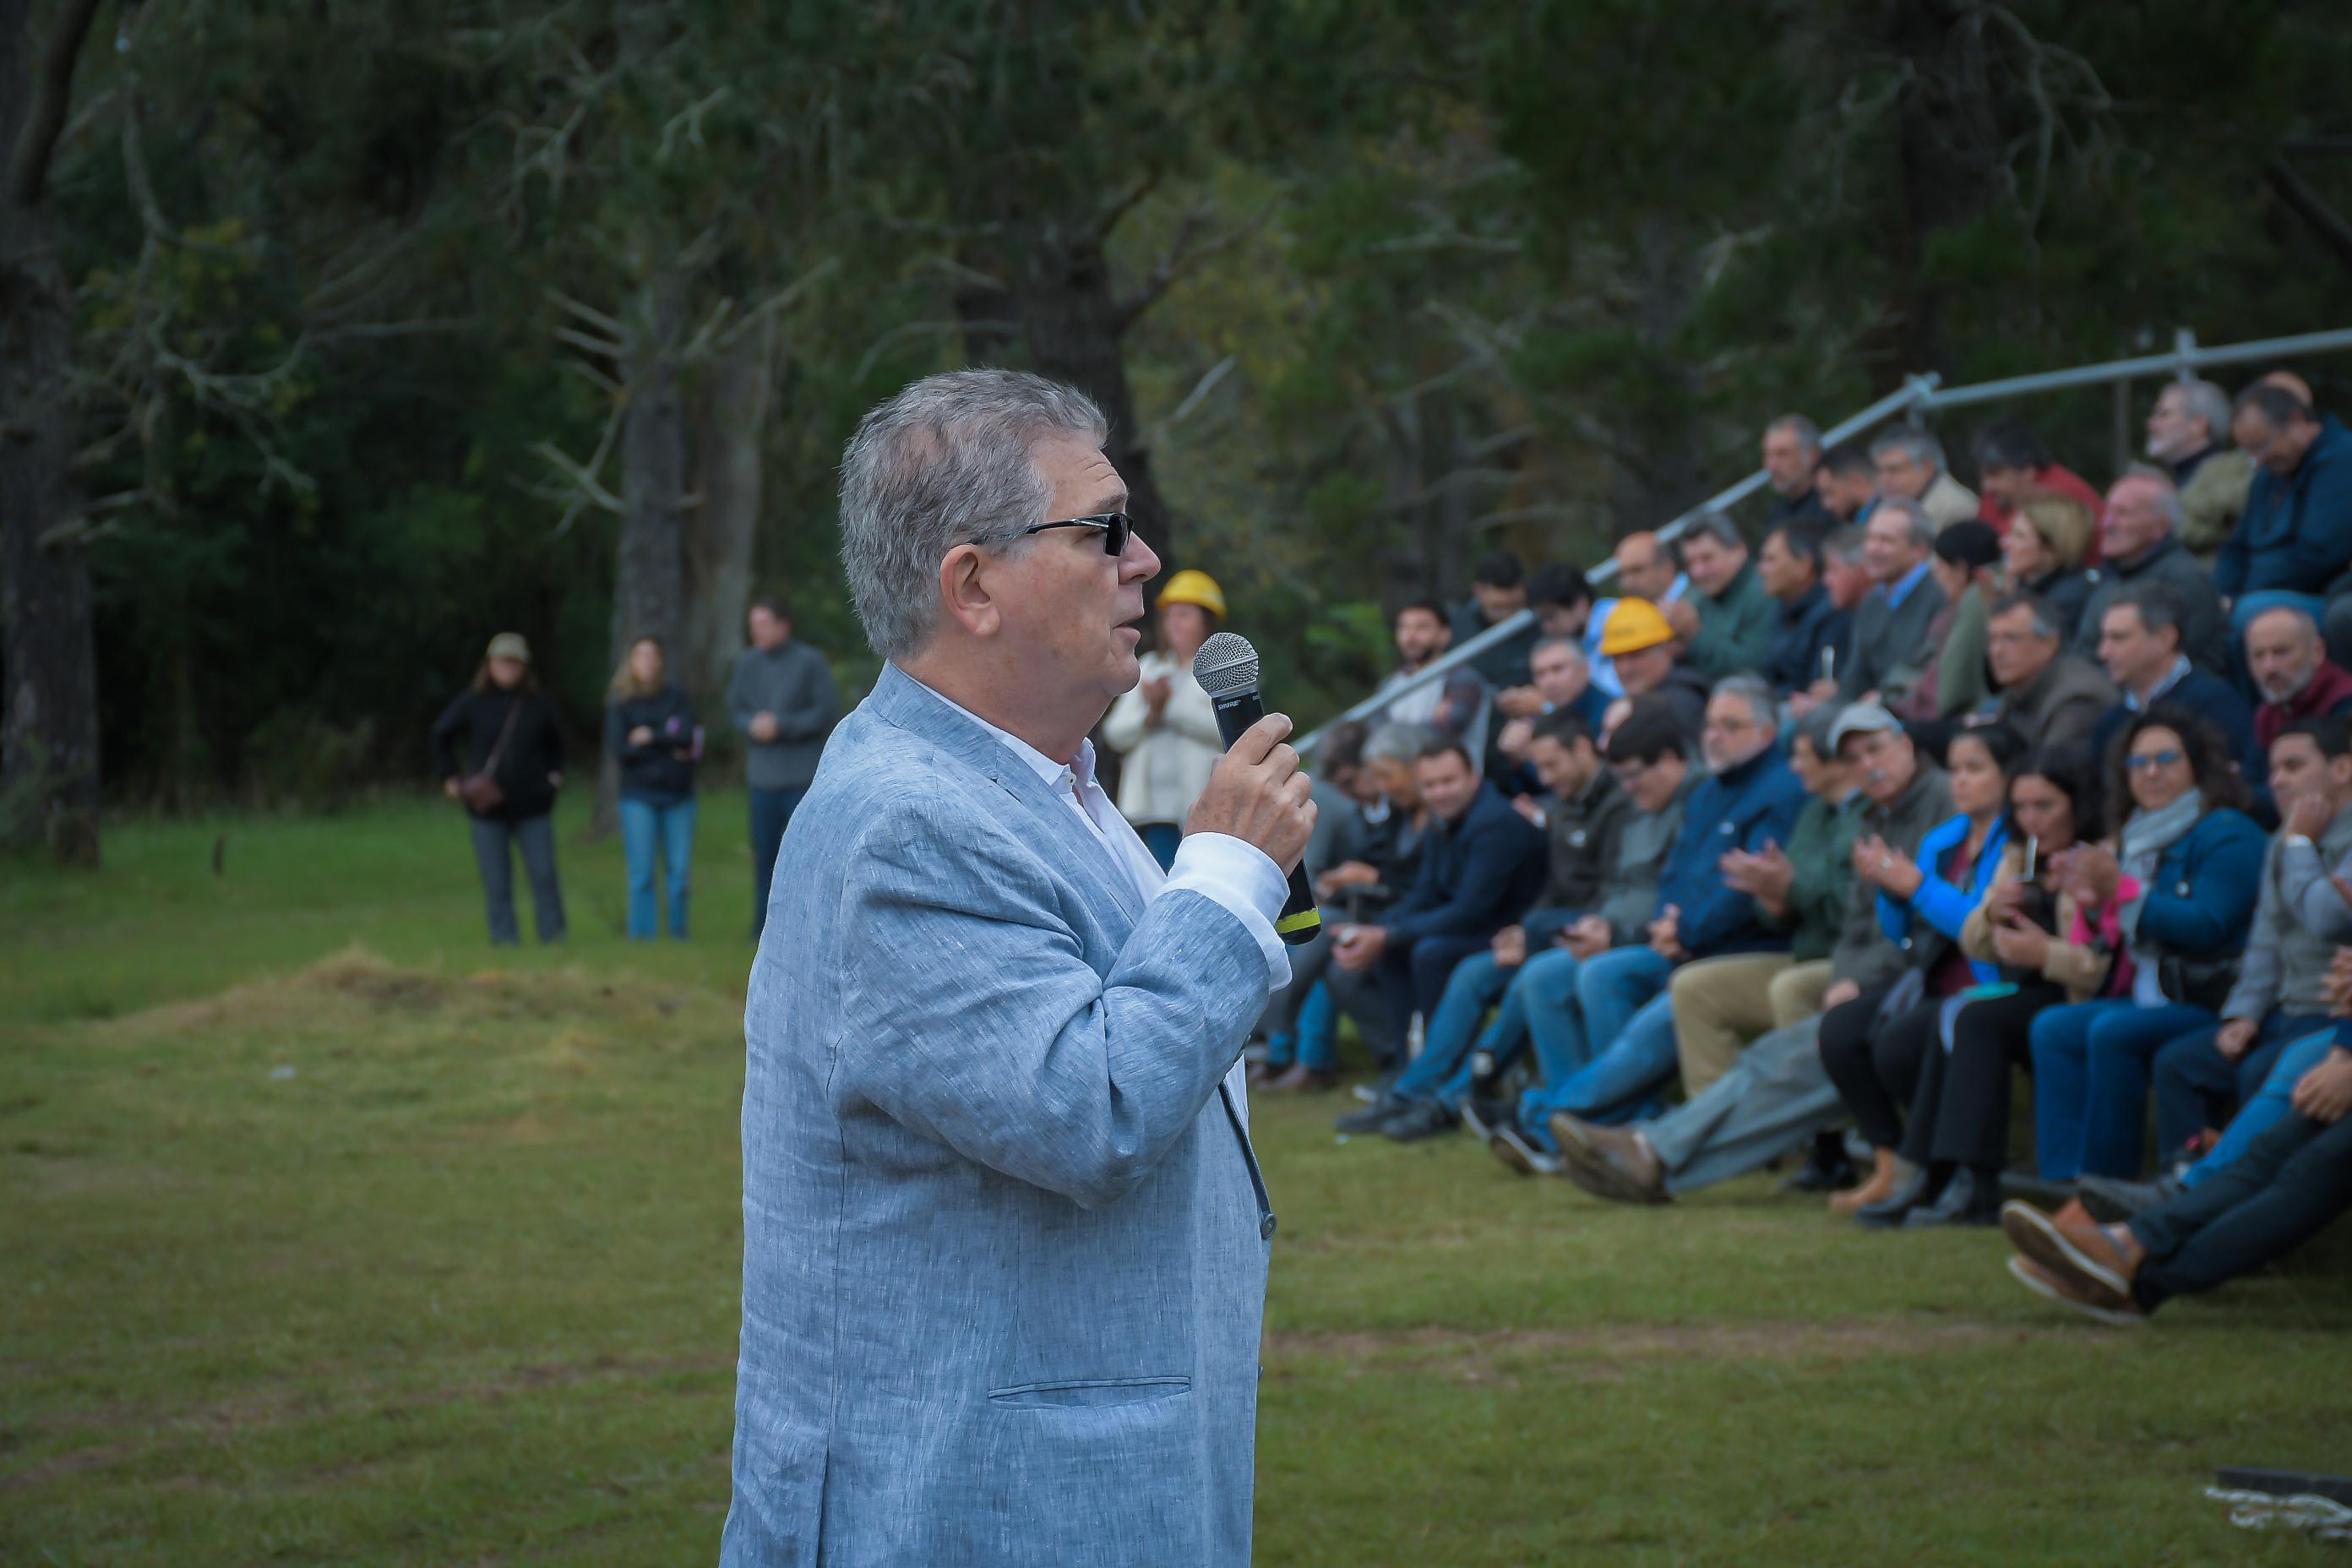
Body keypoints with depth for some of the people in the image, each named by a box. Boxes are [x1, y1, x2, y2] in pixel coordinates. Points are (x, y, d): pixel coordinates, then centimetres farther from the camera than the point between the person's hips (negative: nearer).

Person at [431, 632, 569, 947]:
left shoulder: (538, 704, 5)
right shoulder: (472, 702, -1)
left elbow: (554, 740, 23)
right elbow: (441, 735, 12)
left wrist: (555, 773, 12)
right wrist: (449, 777, 7)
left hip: (532, 804, 1)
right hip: (488, 806, -1)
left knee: (544, 873, -2)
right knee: (497, 879, 0)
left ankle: (552, 930, 8)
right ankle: (504, 935, 8)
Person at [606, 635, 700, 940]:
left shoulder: (676, 699, 8)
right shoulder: (619, 704, 3)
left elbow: (687, 737, -6)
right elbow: (618, 749, -8)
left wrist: (650, 737, -7)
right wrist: (669, 748, -8)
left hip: (678, 795, 1)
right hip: (639, 796, -1)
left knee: (679, 871, -1)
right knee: (641, 872, -4)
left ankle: (678, 931, 7)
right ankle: (641, 933, -1)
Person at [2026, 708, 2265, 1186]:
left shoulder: (2228, 835, -9)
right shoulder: (2138, 838, 17)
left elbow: (2206, 926, -21)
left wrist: (2122, 890, -22)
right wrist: (2091, 899, -2)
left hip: (2211, 1004, -9)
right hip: (2150, 999, 9)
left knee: (2112, 1032, -29)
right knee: (2052, 1029, -6)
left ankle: (2106, 1181, -22)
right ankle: (2062, 1179, -16)